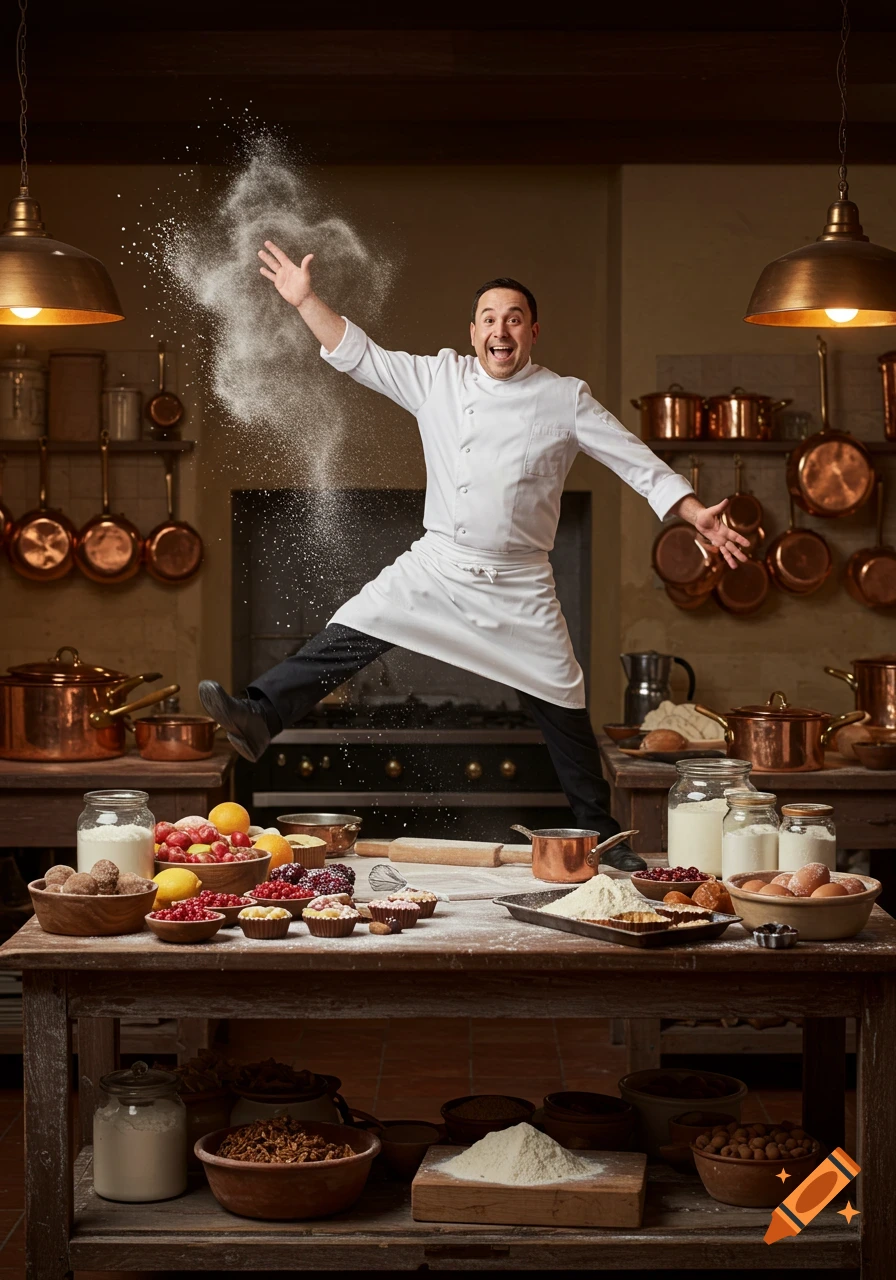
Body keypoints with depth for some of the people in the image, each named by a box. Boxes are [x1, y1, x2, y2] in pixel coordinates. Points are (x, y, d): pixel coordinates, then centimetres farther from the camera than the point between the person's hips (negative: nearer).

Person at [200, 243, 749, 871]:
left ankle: (603, 836, 15)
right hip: (436, 566, 1)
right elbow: (360, 355, 4)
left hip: (520, 585, -1)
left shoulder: (566, 400, -1)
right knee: (352, 635, -15)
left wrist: (697, 514, -11)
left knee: (562, 709, 3)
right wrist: (305, 299, -6)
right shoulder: (439, 379, 3)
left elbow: (639, 463, -1)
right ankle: (259, 716, -17)